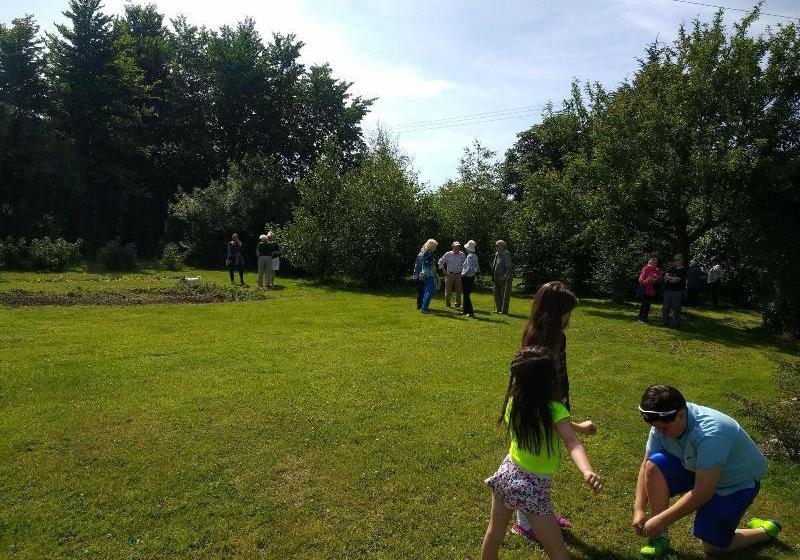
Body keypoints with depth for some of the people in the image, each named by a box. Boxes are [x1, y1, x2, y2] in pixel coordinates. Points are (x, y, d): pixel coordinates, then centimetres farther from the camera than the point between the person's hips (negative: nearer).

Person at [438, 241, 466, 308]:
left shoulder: (462, 255, 1)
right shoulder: (448, 254, -3)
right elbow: (440, 262, 6)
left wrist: (462, 270, 7)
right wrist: (444, 270, 2)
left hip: (458, 275, 1)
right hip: (449, 275, -1)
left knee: (458, 291, 2)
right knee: (448, 291, 4)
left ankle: (458, 305, 15)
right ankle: (447, 304, 19)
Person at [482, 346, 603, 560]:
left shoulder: (512, 405, -8)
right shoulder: (554, 410, -23)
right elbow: (573, 444, -39)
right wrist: (588, 472, -54)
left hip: (506, 474, 5)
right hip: (533, 488, -5)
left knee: (494, 534, 25)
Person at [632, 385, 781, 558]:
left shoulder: (709, 434, -39)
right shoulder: (662, 424, -19)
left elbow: (702, 494, -36)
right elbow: (647, 466, -8)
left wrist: (661, 520, -30)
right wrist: (639, 510, -16)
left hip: (738, 483, -5)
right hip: (697, 468, 6)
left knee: (713, 548, 0)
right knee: (655, 464, -22)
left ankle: (766, 531, 24)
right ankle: (660, 537, -9)